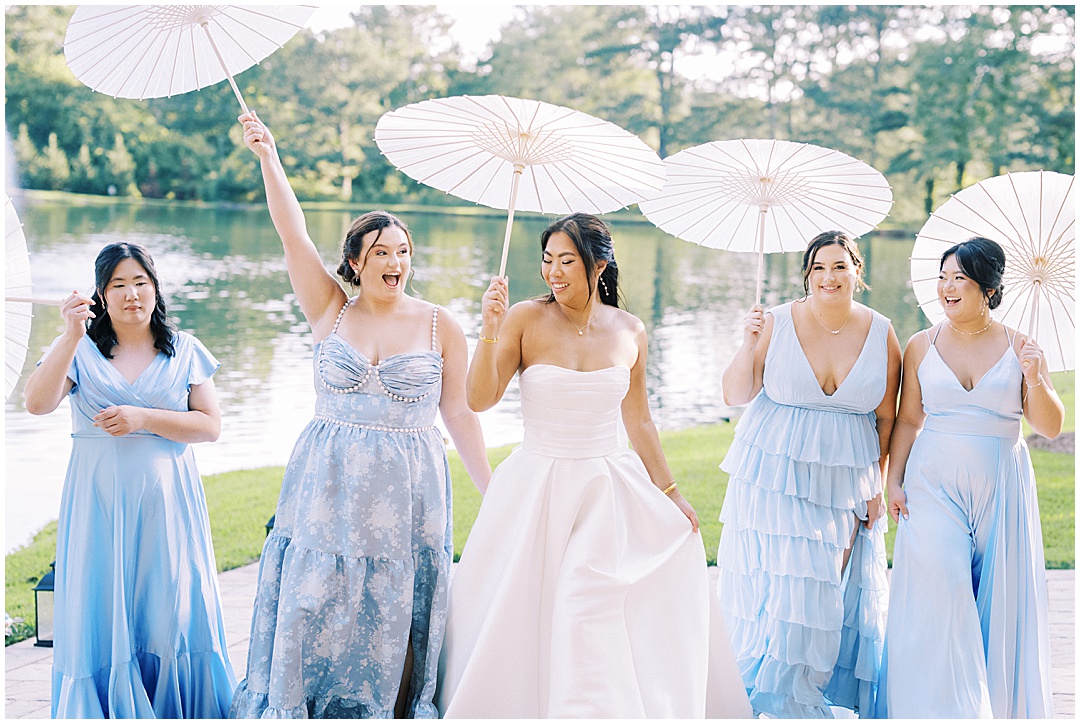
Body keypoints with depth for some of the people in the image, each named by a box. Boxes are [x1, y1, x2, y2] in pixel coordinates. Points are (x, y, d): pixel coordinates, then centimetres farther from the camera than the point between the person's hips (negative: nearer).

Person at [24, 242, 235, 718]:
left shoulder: (185, 351, 7)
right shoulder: (79, 351, 4)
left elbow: (210, 425, 1)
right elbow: (37, 403, -12)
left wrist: (144, 419, -11)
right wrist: (71, 337, -20)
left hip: (165, 501, 1)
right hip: (98, 503, 0)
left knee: (171, 619, 0)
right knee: (102, 620, 0)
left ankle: (176, 713, 12)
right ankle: (103, 713, 13)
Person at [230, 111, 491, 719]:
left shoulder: (441, 326, 2)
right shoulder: (331, 313, 4)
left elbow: (460, 412, 4)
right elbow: (293, 235, -4)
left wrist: (491, 488, 3)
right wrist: (268, 156, -12)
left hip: (407, 492, -1)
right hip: (328, 486, 1)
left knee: (391, 620, 4)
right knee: (313, 610, 2)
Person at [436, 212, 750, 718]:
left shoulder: (629, 332, 2)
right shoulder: (526, 319, -5)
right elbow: (479, 399, -11)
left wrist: (670, 492, 15)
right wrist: (490, 328, -21)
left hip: (608, 491, 1)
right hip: (536, 490, -1)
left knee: (594, 615, -4)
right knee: (518, 616, 3)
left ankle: (593, 710, 12)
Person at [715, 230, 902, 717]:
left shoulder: (882, 335, 0)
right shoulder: (777, 323, -6)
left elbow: (887, 418, 7)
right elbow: (735, 396, -2)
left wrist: (878, 484, 3)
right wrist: (749, 345, -17)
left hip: (845, 482, 2)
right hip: (776, 473, -2)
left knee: (831, 588, 3)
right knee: (771, 580, -4)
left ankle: (807, 688, 21)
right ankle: (766, 689, 14)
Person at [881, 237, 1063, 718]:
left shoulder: (1020, 348, 3)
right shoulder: (921, 346, 5)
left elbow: (1050, 427, 2)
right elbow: (907, 420, 10)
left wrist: (1035, 379, -15)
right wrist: (894, 481, 2)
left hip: (1001, 487, 0)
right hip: (935, 485, 0)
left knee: (1001, 599, 2)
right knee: (940, 592, -11)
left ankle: (1003, 706, 18)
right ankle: (945, 707, -1)